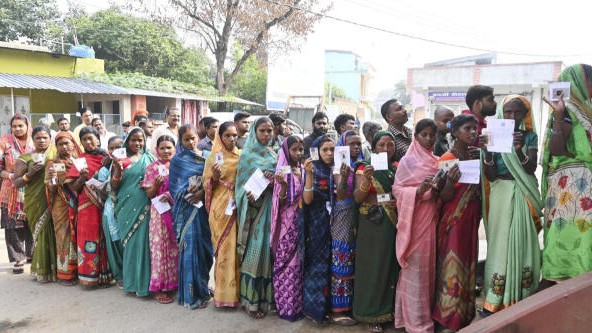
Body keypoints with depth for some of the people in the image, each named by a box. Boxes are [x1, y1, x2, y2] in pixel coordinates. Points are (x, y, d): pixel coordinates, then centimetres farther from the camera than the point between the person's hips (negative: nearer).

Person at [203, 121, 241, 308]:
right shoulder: (213, 157, 0)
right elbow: (207, 185, -1)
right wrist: (215, 176, -19)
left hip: (238, 207, 3)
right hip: (221, 208, -3)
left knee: (237, 247, 7)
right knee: (224, 248, -1)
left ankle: (235, 290, 19)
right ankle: (224, 292, 9)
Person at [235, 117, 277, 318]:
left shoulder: (274, 155, 13)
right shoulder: (247, 154, -1)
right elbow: (241, 183, -3)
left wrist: (274, 181, -9)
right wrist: (249, 195, -22)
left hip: (270, 207, 4)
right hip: (253, 207, -4)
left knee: (268, 249, 6)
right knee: (254, 250, -5)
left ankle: (266, 296, 17)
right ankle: (251, 299, 5)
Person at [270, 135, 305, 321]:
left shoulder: (304, 170, 8)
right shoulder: (282, 171, -7)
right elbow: (281, 202, -14)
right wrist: (282, 185, -30)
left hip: (302, 223, 5)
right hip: (287, 224, -5)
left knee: (299, 262, 10)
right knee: (286, 263, -1)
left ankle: (298, 304, 21)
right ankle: (285, 305, 10)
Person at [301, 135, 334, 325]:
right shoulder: (312, 170, -5)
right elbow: (308, 199, -16)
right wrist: (309, 174, -26)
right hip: (317, 224, -4)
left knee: (330, 263, 7)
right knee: (317, 263, -2)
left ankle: (327, 305, 19)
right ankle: (313, 308, 8)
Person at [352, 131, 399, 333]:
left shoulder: (399, 168, 10)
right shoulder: (364, 168, 0)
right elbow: (357, 198, -10)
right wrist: (366, 180, -27)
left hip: (394, 224, 3)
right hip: (372, 225, -3)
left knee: (393, 266, 6)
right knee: (373, 267, 0)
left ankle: (390, 308, 21)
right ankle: (372, 313, 11)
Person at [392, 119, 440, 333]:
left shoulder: (437, 161, 13)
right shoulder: (407, 160, -5)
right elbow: (397, 189, -10)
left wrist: (439, 188, 0)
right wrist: (418, 190, -24)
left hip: (432, 218, 6)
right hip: (415, 219, -6)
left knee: (429, 265, 11)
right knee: (416, 266, -2)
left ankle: (426, 312, 24)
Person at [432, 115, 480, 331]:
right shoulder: (446, 159, -9)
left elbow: (480, 190, 14)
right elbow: (444, 197, -14)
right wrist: (450, 181, -33)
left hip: (471, 221, 7)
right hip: (453, 222, -7)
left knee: (468, 266, 12)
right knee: (452, 268, -4)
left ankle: (464, 316, 24)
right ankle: (448, 320, 7)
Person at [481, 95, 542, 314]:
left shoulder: (530, 136, 6)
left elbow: (531, 169, -8)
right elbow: (490, 176, -4)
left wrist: (519, 150, -25)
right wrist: (487, 152, -21)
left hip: (524, 195, 2)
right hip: (501, 194, -2)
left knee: (524, 243, 2)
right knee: (500, 243, -3)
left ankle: (520, 300, 14)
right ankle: (494, 302, 3)